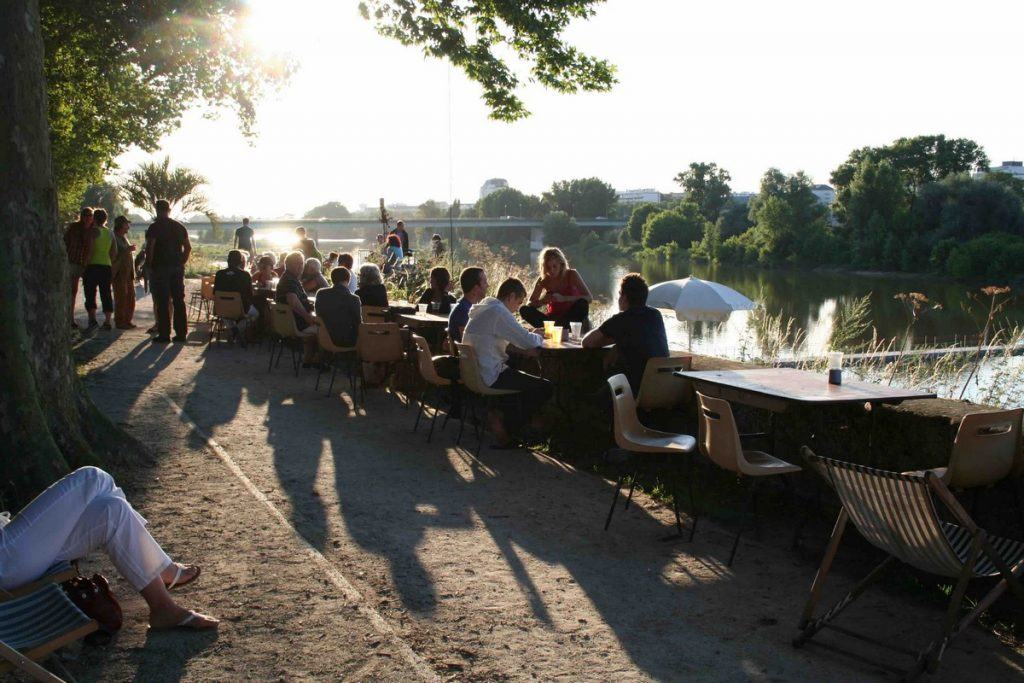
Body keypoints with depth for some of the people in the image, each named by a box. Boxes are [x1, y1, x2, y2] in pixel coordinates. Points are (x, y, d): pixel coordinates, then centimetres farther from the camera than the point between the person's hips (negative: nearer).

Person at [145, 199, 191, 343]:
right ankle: (181, 333, 8)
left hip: (161, 268, -5)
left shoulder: (155, 227, -6)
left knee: (162, 302, -2)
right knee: (179, 301, 8)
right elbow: (188, 247, 11)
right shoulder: (179, 227, 10)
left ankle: (164, 334, -2)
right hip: (177, 268, 5)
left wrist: (150, 265, -2)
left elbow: (149, 248, -13)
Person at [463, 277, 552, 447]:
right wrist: (539, 337, 5)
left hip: (475, 372, 10)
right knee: (545, 388, -4)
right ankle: (507, 430, 5)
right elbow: (528, 341, -18)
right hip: (489, 376, -10)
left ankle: (499, 417, 23)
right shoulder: (498, 311, -16)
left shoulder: (483, 308, 14)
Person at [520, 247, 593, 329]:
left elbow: (589, 298, -18)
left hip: (571, 316, -2)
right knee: (524, 310, -20)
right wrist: (543, 301, -25)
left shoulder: (571, 275, -9)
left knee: (582, 304, -34)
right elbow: (529, 304, -2)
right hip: (553, 317, 3)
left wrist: (563, 298, -28)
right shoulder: (543, 280, -3)